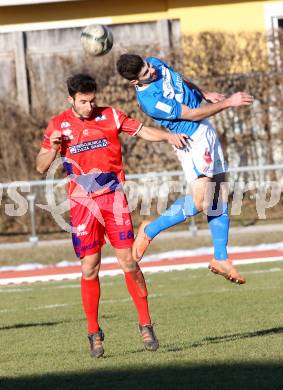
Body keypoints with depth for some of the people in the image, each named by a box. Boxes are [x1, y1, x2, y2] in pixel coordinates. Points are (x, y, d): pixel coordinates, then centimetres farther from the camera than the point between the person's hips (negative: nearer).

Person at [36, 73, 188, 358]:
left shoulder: (110, 116, 4)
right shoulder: (58, 125, 3)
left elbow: (142, 131, 6)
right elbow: (41, 167, 6)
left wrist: (168, 136, -12)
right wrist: (53, 147, -13)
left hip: (114, 197, 0)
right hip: (82, 203, 0)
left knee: (128, 261, -7)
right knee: (89, 268, -3)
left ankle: (145, 324, 2)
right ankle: (94, 333, 8)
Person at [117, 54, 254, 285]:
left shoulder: (155, 63, 0)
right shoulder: (150, 100, -26)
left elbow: (182, 80, 22)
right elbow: (192, 114, -20)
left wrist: (204, 94, 13)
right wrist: (228, 103, -15)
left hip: (206, 130, 9)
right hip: (193, 139, -9)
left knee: (220, 198, 8)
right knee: (199, 202, -20)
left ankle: (221, 259, 15)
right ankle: (150, 231, 1)